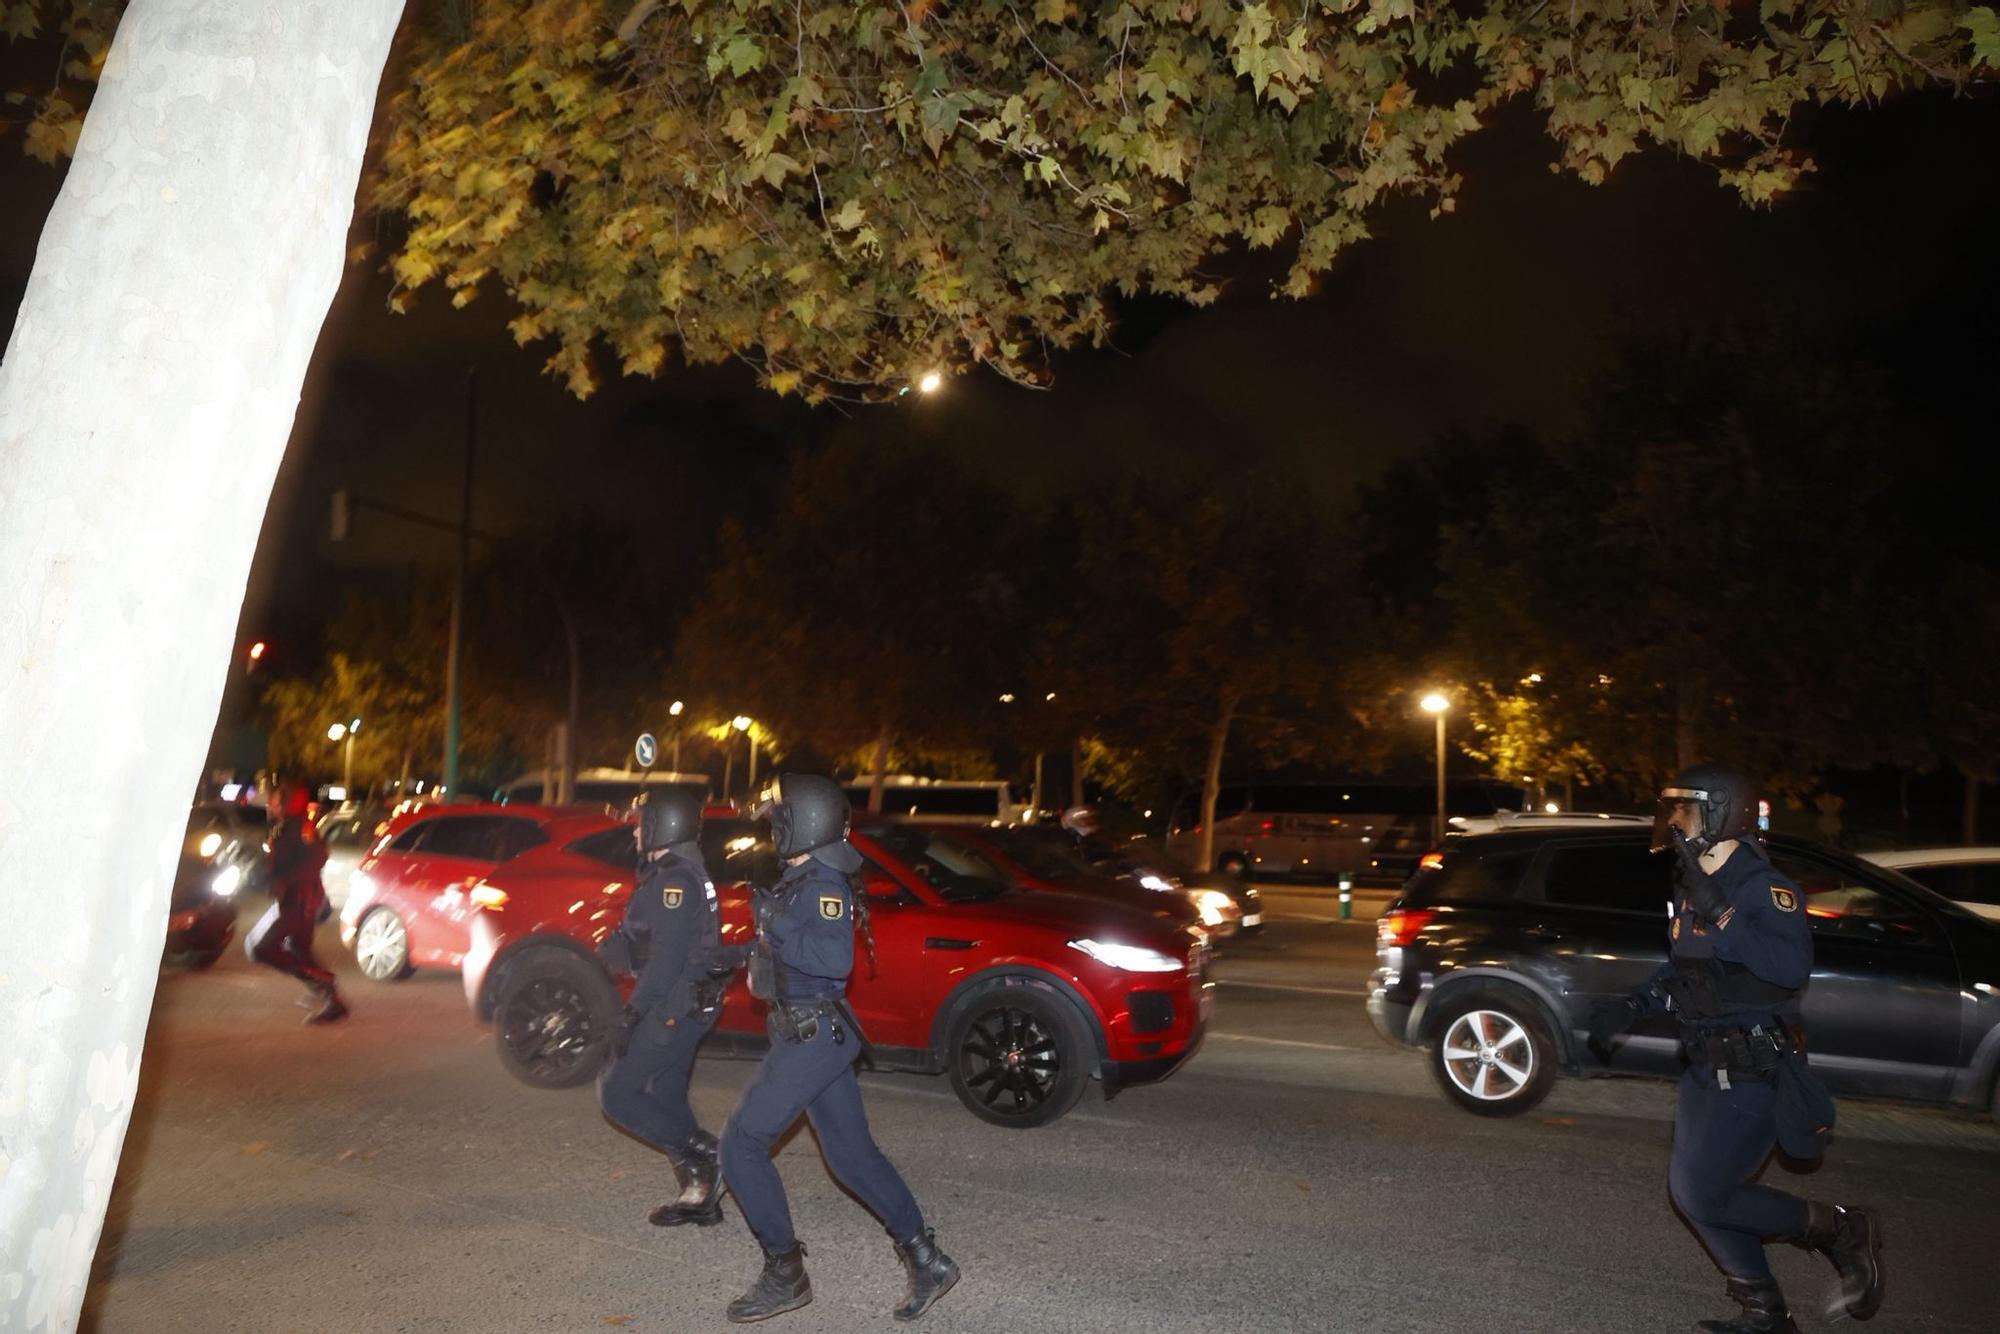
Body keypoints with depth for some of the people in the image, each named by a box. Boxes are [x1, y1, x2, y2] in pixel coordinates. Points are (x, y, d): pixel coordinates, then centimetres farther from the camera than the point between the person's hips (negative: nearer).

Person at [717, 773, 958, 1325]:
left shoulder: (824, 884, -17)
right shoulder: (800, 879, 13)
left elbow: (836, 958, -32)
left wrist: (777, 924, -26)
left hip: (814, 1037, -10)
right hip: (812, 1033, 10)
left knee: (741, 1144, -3)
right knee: (851, 1154, 12)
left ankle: (784, 1274, 7)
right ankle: (926, 1262, 16)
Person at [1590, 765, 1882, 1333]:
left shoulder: (1764, 887, -17)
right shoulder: (1691, 888, 9)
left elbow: (1792, 967, -33)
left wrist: (1719, 914, -35)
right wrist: (1632, 1006, 10)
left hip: (1753, 1072, -9)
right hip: (1708, 1067, 9)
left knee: (1704, 1197, -7)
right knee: (1692, 1190, 12)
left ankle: (1840, 1230, 12)